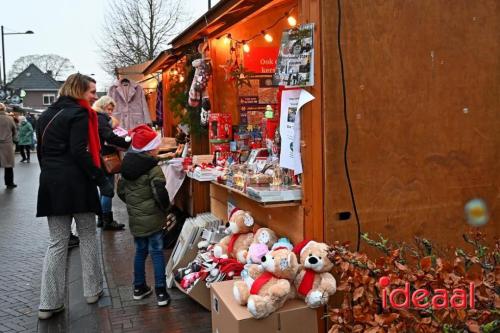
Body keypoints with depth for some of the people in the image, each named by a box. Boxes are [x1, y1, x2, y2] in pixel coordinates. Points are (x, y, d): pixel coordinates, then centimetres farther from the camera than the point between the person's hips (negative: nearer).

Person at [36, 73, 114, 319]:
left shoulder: (47, 114, 15)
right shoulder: (79, 113, -9)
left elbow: (41, 150, 18)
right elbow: (80, 152, -18)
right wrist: (102, 180, -16)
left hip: (51, 184, 6)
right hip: (76, 184, -6)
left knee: (56, 242, 8)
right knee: (87, 236, 10)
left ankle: (49, 303, 7)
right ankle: (92, 290, 19)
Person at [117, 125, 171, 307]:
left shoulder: (127, 166, 4)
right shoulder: (153, 170, -17)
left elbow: (121, 191, 10)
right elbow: (160, 194, -22)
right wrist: (165, 207, -5)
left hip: (135, 218, 6)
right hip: (152, 219, -6)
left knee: (140, 251, 19)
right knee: (157, 253, 2)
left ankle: (139, 287, 29)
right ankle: (161, 293, 5)